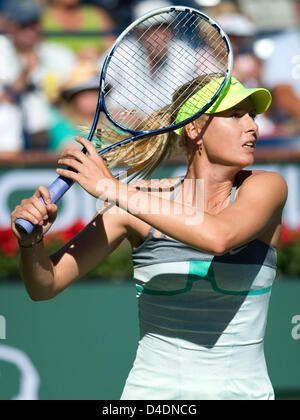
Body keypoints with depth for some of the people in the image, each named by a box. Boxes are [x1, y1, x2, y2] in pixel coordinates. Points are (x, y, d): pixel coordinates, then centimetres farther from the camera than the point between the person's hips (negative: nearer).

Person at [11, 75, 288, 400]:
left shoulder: (266, 187, -6)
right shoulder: (140, 200, -3)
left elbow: (218, 237, -28)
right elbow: (46, 285, -3)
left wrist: (113, 189, -24)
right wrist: (31, 240, -24)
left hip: (243, 389, 0)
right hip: (150, 389, 0)